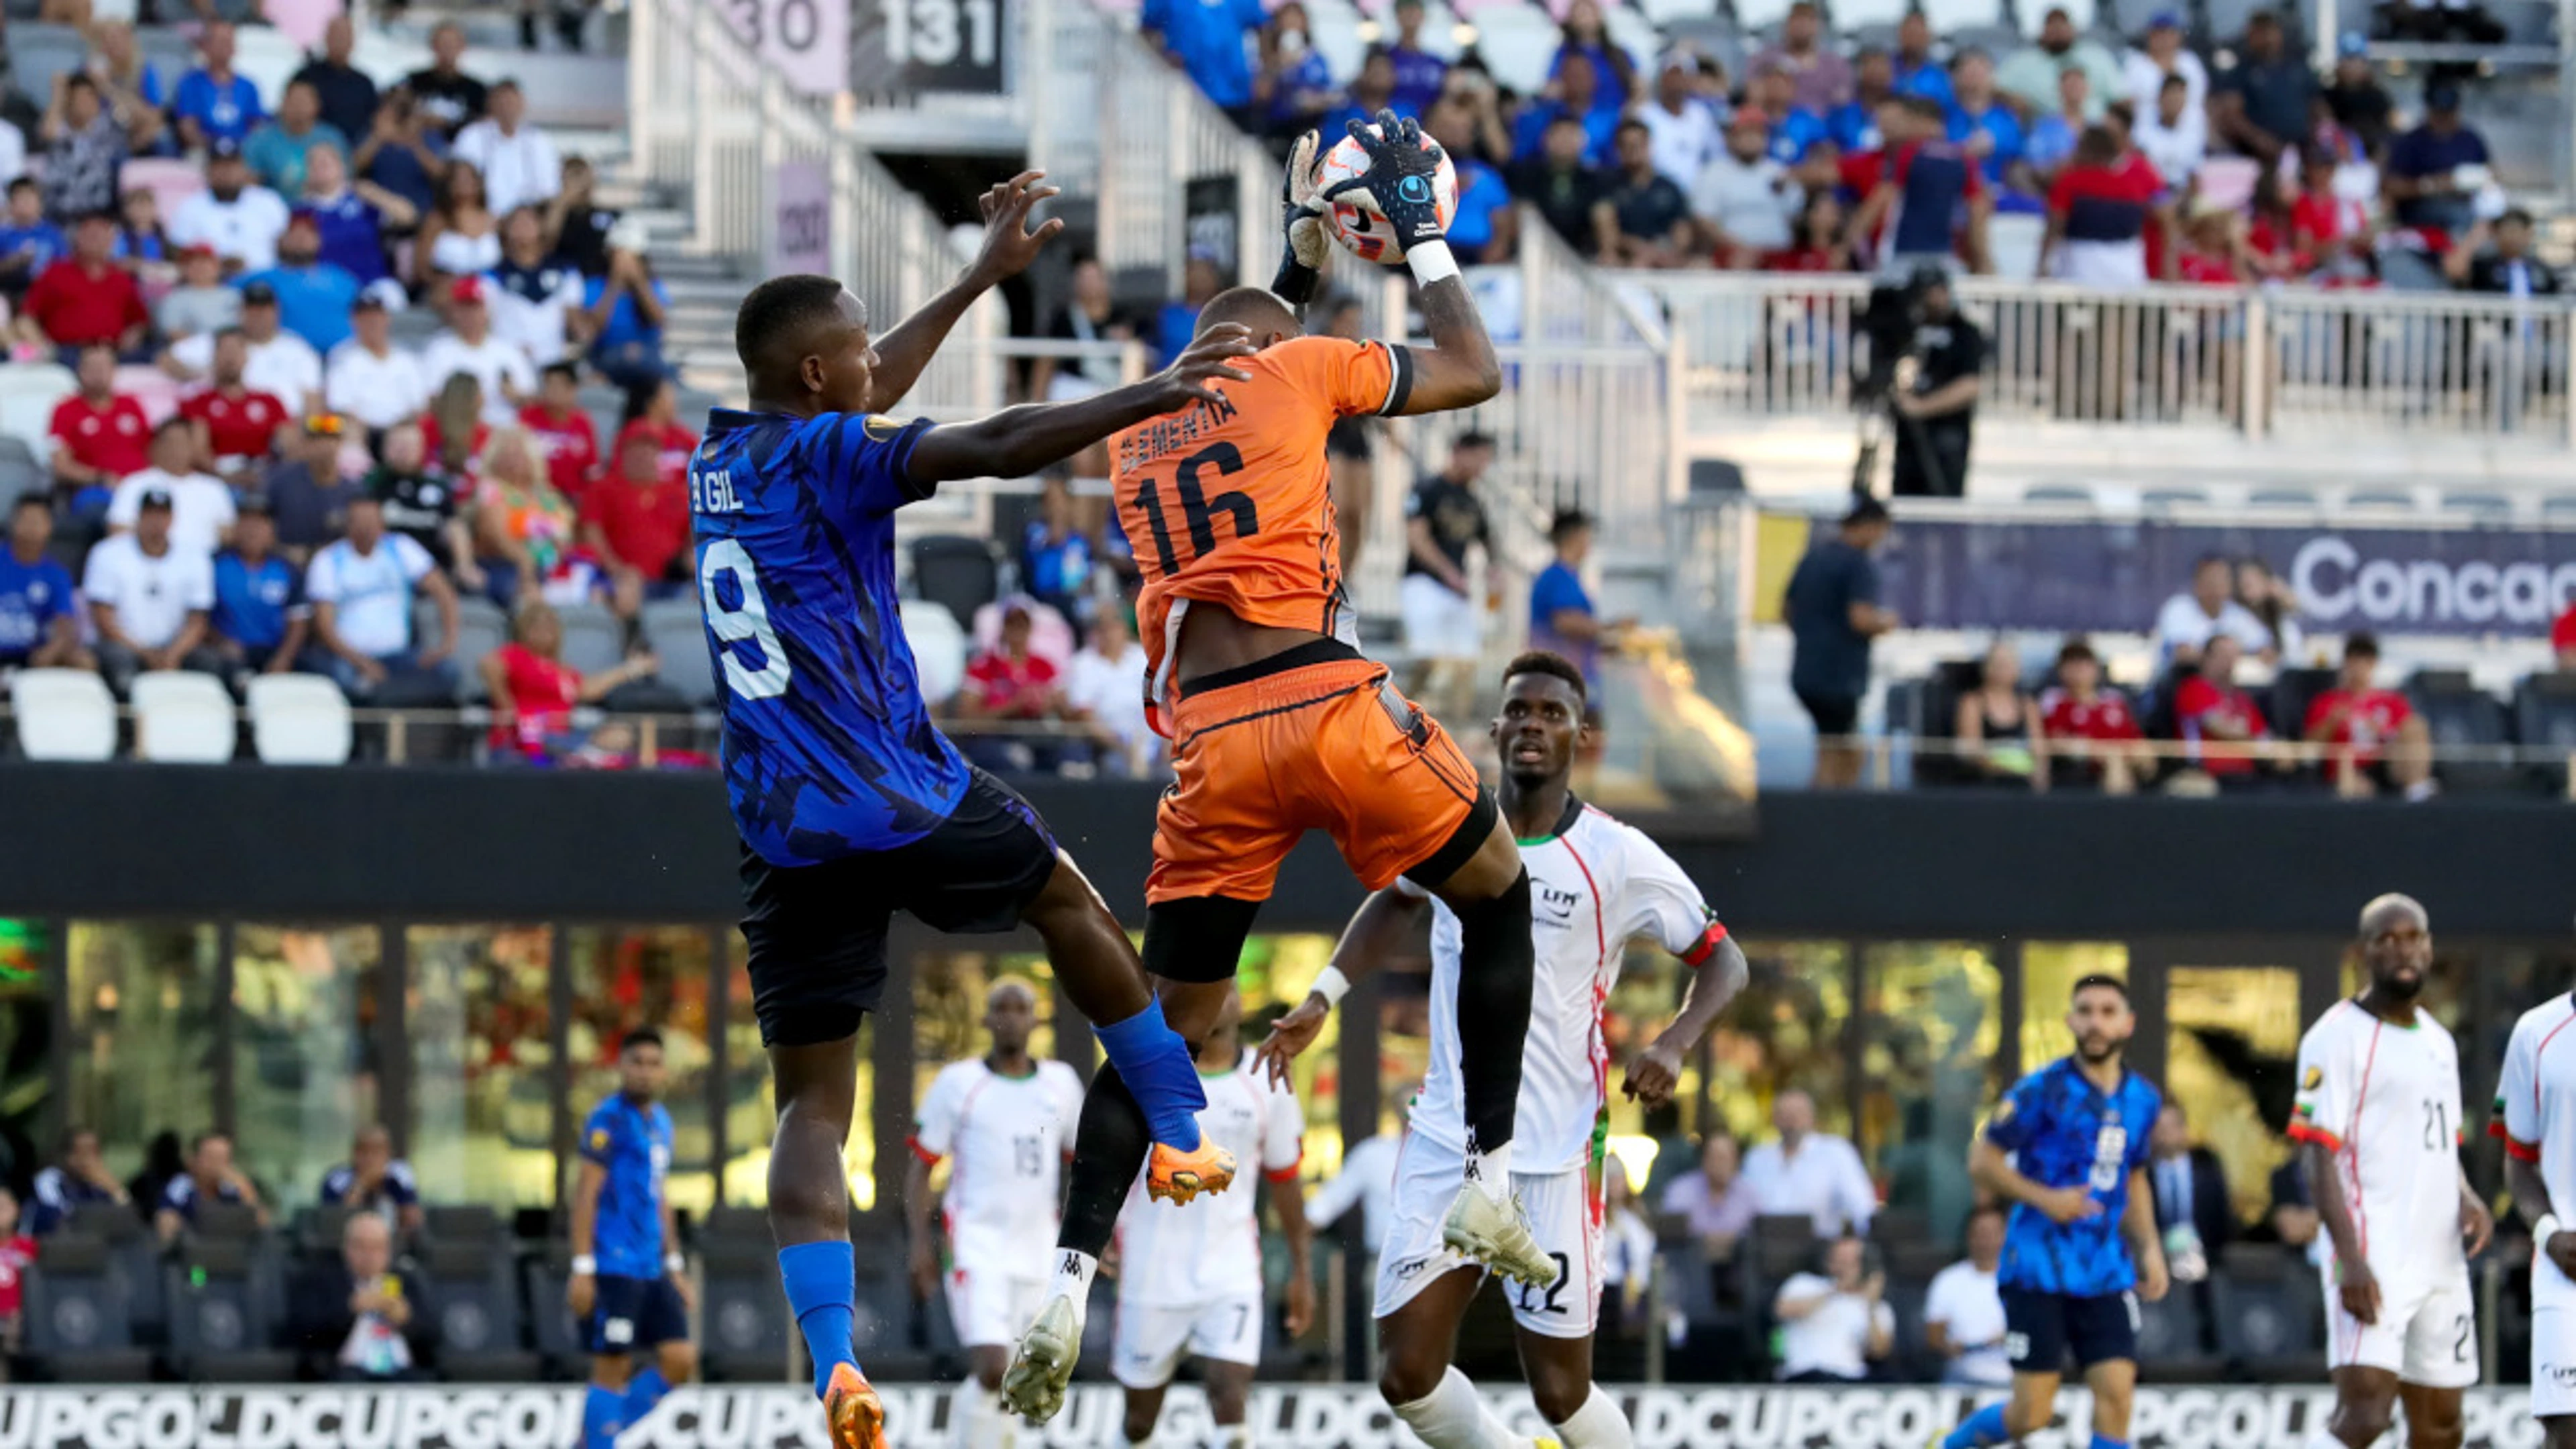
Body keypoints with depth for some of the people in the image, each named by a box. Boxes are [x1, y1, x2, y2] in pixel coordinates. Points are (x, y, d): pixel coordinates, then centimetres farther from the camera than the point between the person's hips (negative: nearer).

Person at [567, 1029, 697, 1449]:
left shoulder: (661, 1122, 17)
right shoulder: (609, 1119, -8)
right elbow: (585, 1194, -12)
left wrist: (675, 1267, 21)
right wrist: (582, 1269, -18)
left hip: (652, 1270, 8)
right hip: (613, 1269, -8)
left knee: (680, 1360, 1)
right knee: (613, 1369, -7)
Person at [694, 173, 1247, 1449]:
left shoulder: (723, 458, 13)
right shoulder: (821, 458, -10)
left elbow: (860, 406, 31)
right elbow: (992, 448, -24)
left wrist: (987, 276, 36)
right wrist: (1156, 395, -25)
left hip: (782, 837, 6)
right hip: (901, 799, -6)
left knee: (811, 1104, 1)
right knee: (1067, 899, 24)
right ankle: (1181, 1139, 32)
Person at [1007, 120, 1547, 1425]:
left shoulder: (1133, 429, 23)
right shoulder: (1296, 372, 9)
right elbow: (1474, 373, 17)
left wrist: (1293, 272, 50)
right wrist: (1418, 233, 27)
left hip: (1206, 734, 4)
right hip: (1324, 699, -4)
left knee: (1164, 1023, 10)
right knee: (1499, 899, 20)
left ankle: (1067, 1287, -6)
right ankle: (1490, 1186, 15)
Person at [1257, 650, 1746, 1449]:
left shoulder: (1617, 857, -9)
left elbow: (1721, 958, 0)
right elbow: (1395, 902, 25)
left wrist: (1674, 1043, -18)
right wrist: (1322, 997, 16)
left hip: (1556, 1158, -4)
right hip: (1446, 1142, 4)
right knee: (1409, 1375, -3)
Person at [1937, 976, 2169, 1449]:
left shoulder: (2142, 1100, 9)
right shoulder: (2044, 1090, -9)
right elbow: (1982, 1161, -6)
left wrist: (2149, 1249, 12)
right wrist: (2044, 1198, -18)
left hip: (2105, 1274, 5)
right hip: (2038, 1271, -5)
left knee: (2116, 1395, -9)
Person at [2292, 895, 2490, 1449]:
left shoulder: (2438, 1041, 18)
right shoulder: (2338, 1035, -6)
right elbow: (2318, 1155, -12)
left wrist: (2468, 1199, 4)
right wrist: (2350, 1257, -23)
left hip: (2440, 1259, 8)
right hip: (2373, 1258, -8)